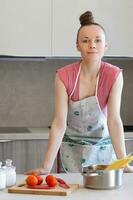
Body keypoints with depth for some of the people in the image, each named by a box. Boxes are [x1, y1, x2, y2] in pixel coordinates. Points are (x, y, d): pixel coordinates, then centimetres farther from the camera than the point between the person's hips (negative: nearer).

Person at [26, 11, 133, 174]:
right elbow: (59, 123, -20)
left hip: (103, 147, 0)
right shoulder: (64, 76, -18)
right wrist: (46, 167, -26)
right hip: (72, 148, 0)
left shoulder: (114, 75, -17)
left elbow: (114, 119, -21)